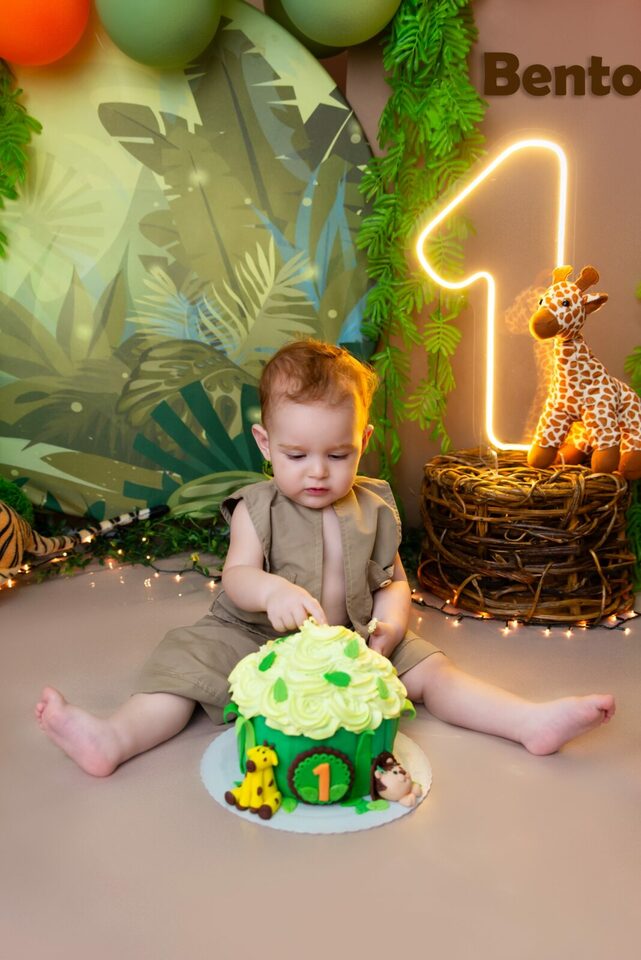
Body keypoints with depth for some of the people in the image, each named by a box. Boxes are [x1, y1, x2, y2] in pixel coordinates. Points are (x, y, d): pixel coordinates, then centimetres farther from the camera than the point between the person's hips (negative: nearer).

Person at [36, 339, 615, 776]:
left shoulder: (373, 510, 0)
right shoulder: (257, 509, -7)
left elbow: (393, 582, 7)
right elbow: (237, 576, -19)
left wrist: (389, 624, -15)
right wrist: (272, 589, -42)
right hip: (255, 642, -1)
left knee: (427, 666, -12)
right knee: (188, 658, -22)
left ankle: (532, 720, -12)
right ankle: (116, 739, -32)